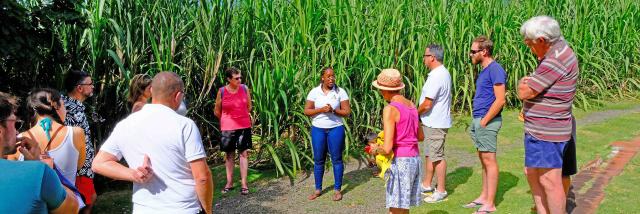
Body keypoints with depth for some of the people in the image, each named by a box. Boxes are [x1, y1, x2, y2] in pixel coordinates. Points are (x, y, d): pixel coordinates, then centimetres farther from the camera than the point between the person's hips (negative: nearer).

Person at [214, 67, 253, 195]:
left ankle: (244, 183, 6)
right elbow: (217, 112, 3)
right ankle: (229, 183, 21)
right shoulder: (222, 92, -9)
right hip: (228, 128, -1)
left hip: (244, 126, 1)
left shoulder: (245, 89, -4)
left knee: (244, 153, 1)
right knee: (229, 154, 10)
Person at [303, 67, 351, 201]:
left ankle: (337, 190, 16)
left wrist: (333, 110, -20)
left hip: (336, 129, -1)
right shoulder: (314, 92, -1)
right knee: (318, 160, 9)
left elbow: (347, 112, -4)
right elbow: (306, 111, -3)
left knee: (336, 159, 4)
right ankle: (318, 189, 21)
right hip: (318, 129, 1)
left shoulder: (340, 92, -3)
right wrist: (321, 110, -18)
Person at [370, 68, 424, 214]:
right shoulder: (411, 105, 8)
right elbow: (420, 136, 20)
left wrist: (376, 149, 1)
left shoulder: (390, 109, -15)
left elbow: (387, 149, -19)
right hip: (415, 159, 8)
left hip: (400, 161, -8)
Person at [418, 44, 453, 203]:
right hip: (433, 122, 10)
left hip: (435, 124, -10)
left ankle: (441, 191, 10)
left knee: (437, 157, 0)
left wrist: (416, 113, -6)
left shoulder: (436, 77, -22)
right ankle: (426, 185, 31)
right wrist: (420, 113, 13)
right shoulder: (443, 73, 11)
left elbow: (427, 104, -24)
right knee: (429, 154, 19)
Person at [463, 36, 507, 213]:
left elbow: (500, 100, -20)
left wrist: (484, 121, -16)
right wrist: (476, 121, 15)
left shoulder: (495, 69, -14)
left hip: (487, 122, -9)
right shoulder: (484, 70, 15)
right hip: (478, 120, 9)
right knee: (483, 160, 15)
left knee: (489, 160, -4)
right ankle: (484, 197, 24)